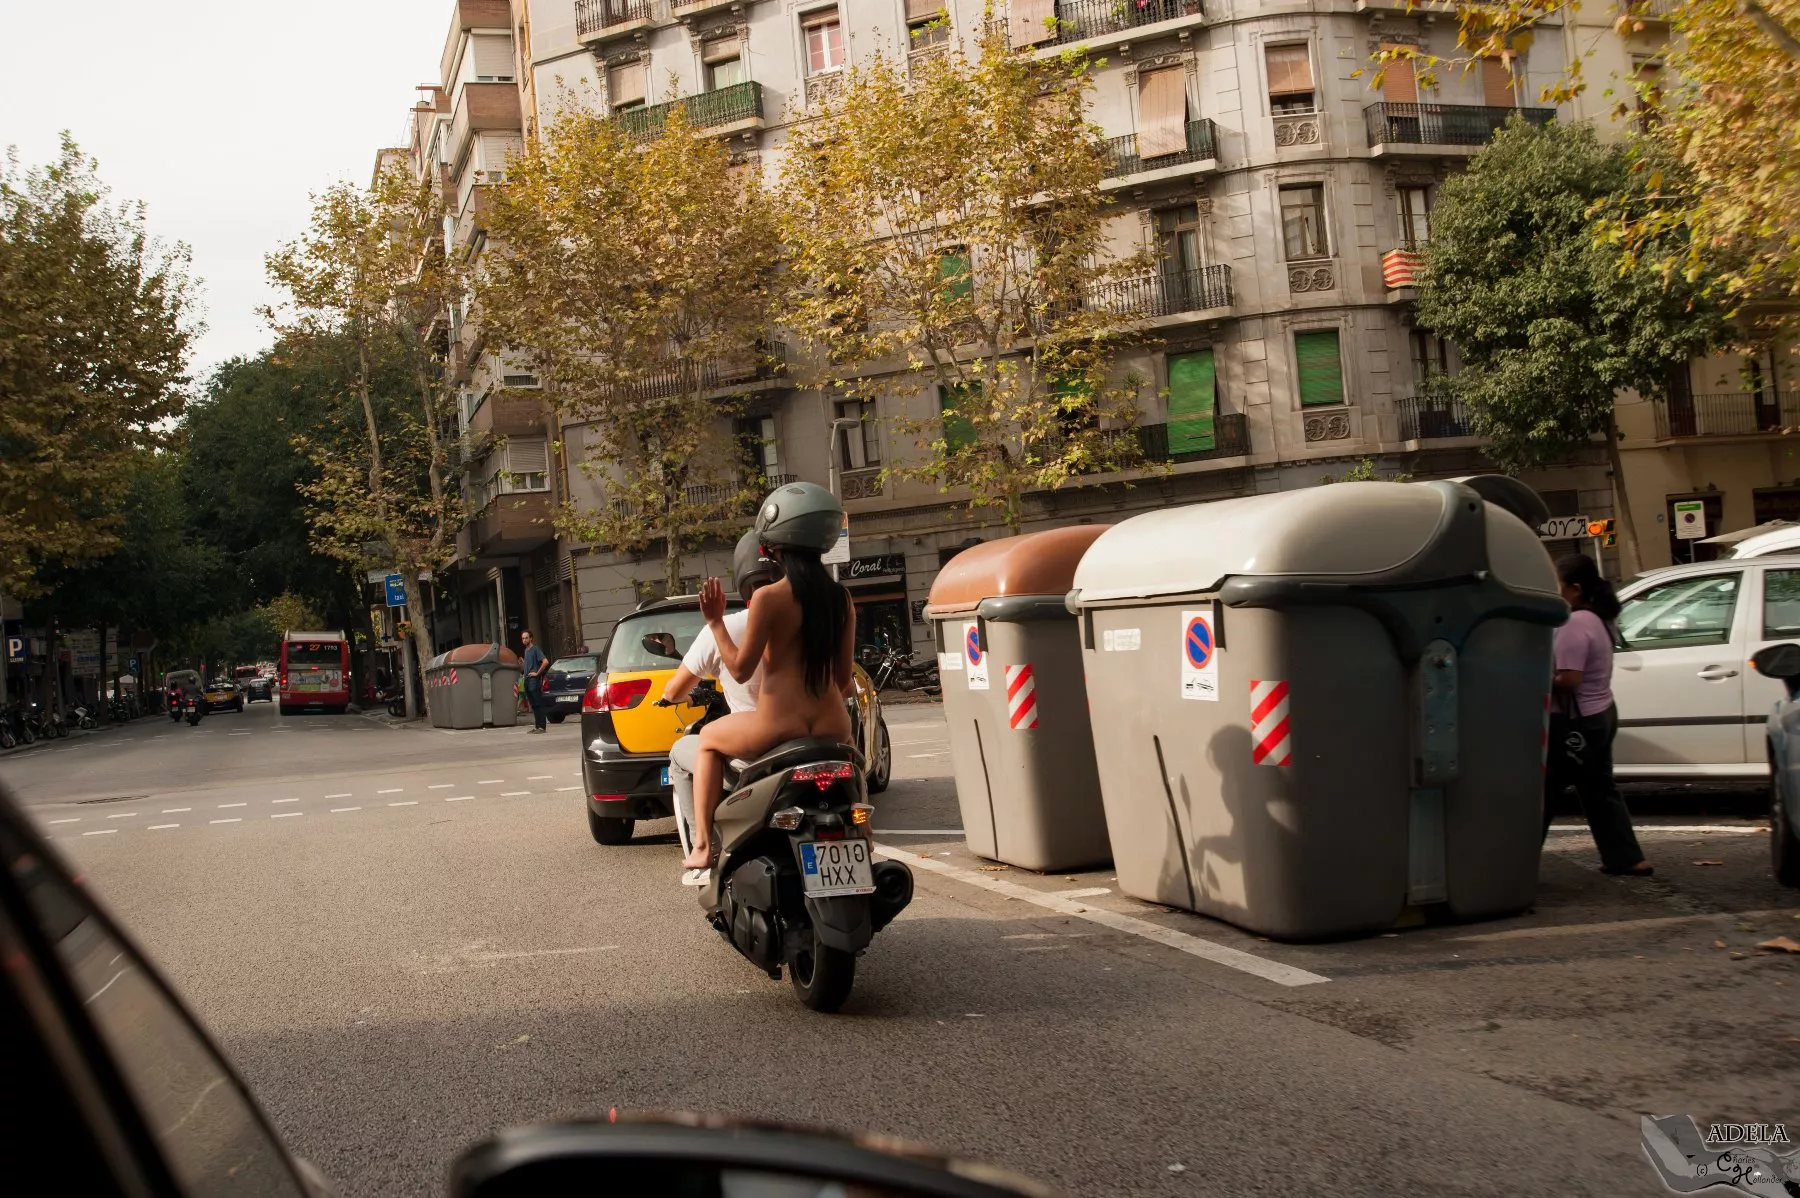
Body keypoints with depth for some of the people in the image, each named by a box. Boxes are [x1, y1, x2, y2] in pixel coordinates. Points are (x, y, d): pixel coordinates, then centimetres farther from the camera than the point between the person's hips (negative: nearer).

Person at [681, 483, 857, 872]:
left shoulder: (769, 597, -11)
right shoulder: (840, 598, 5)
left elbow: (740, 668, -6)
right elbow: (844, 676, 11)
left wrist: (715, 622, 4)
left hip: (778, 728, -5)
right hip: (832, 729, 5)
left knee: (709, 738, 25)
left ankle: (703, 845, 16)